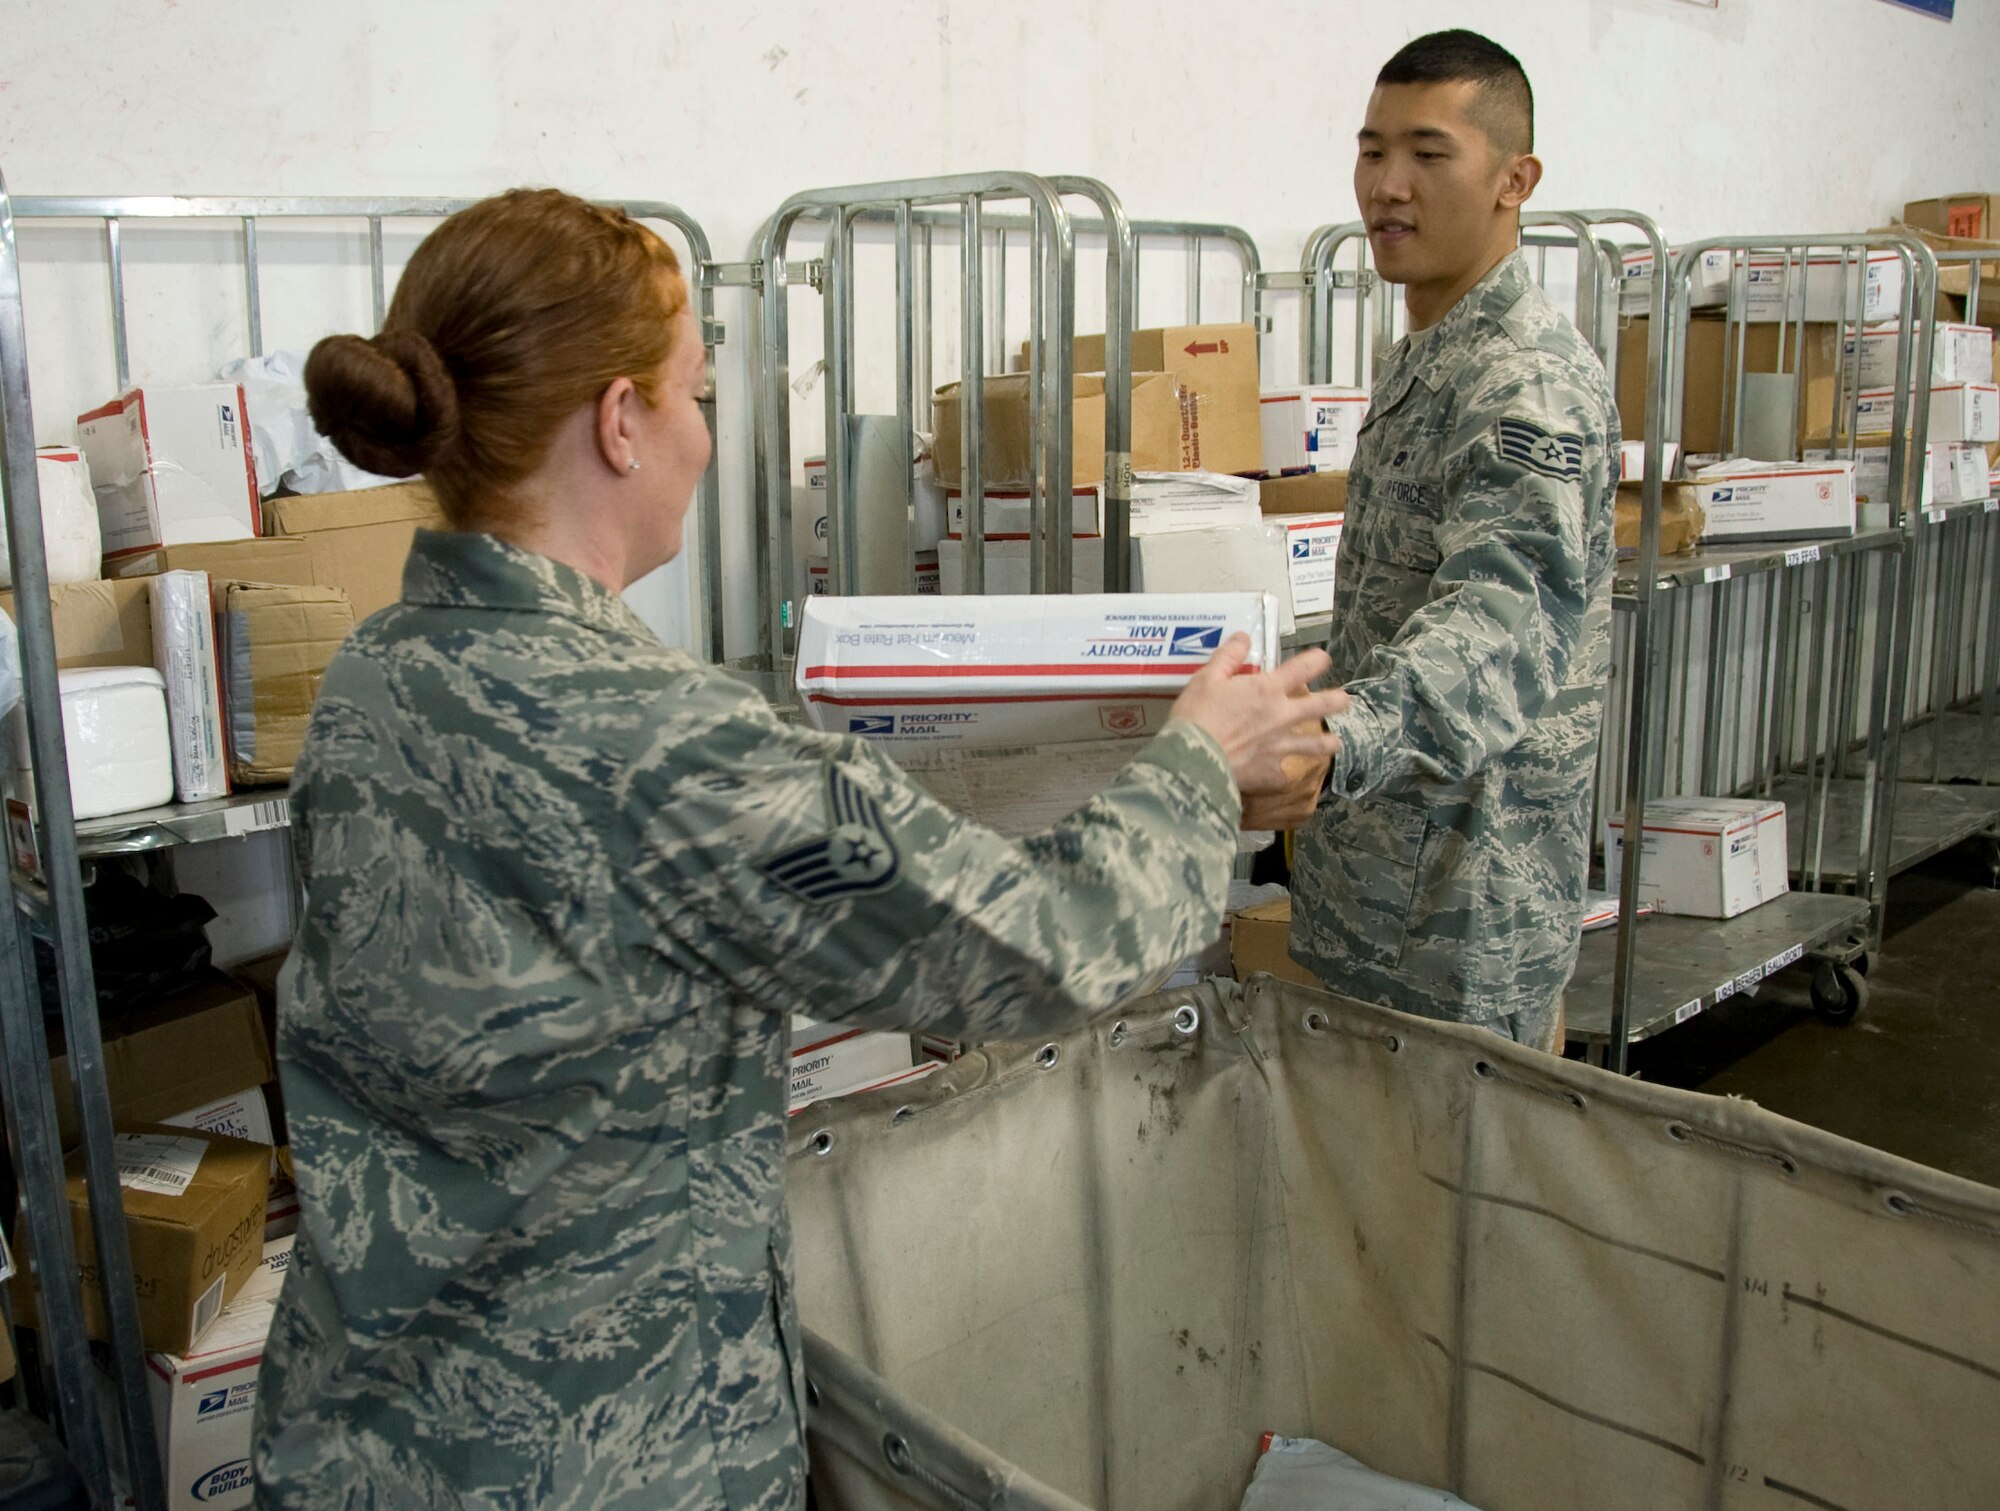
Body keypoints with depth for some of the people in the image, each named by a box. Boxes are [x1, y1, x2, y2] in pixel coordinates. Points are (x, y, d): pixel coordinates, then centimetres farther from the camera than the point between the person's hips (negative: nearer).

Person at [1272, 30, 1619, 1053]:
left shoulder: (1533, 383, -20)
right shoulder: (1418, 360, 12)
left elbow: (1502, 622, -37)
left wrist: (1336, 743, -54)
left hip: (1471, 901, -9)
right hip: (1372, 871, 9)